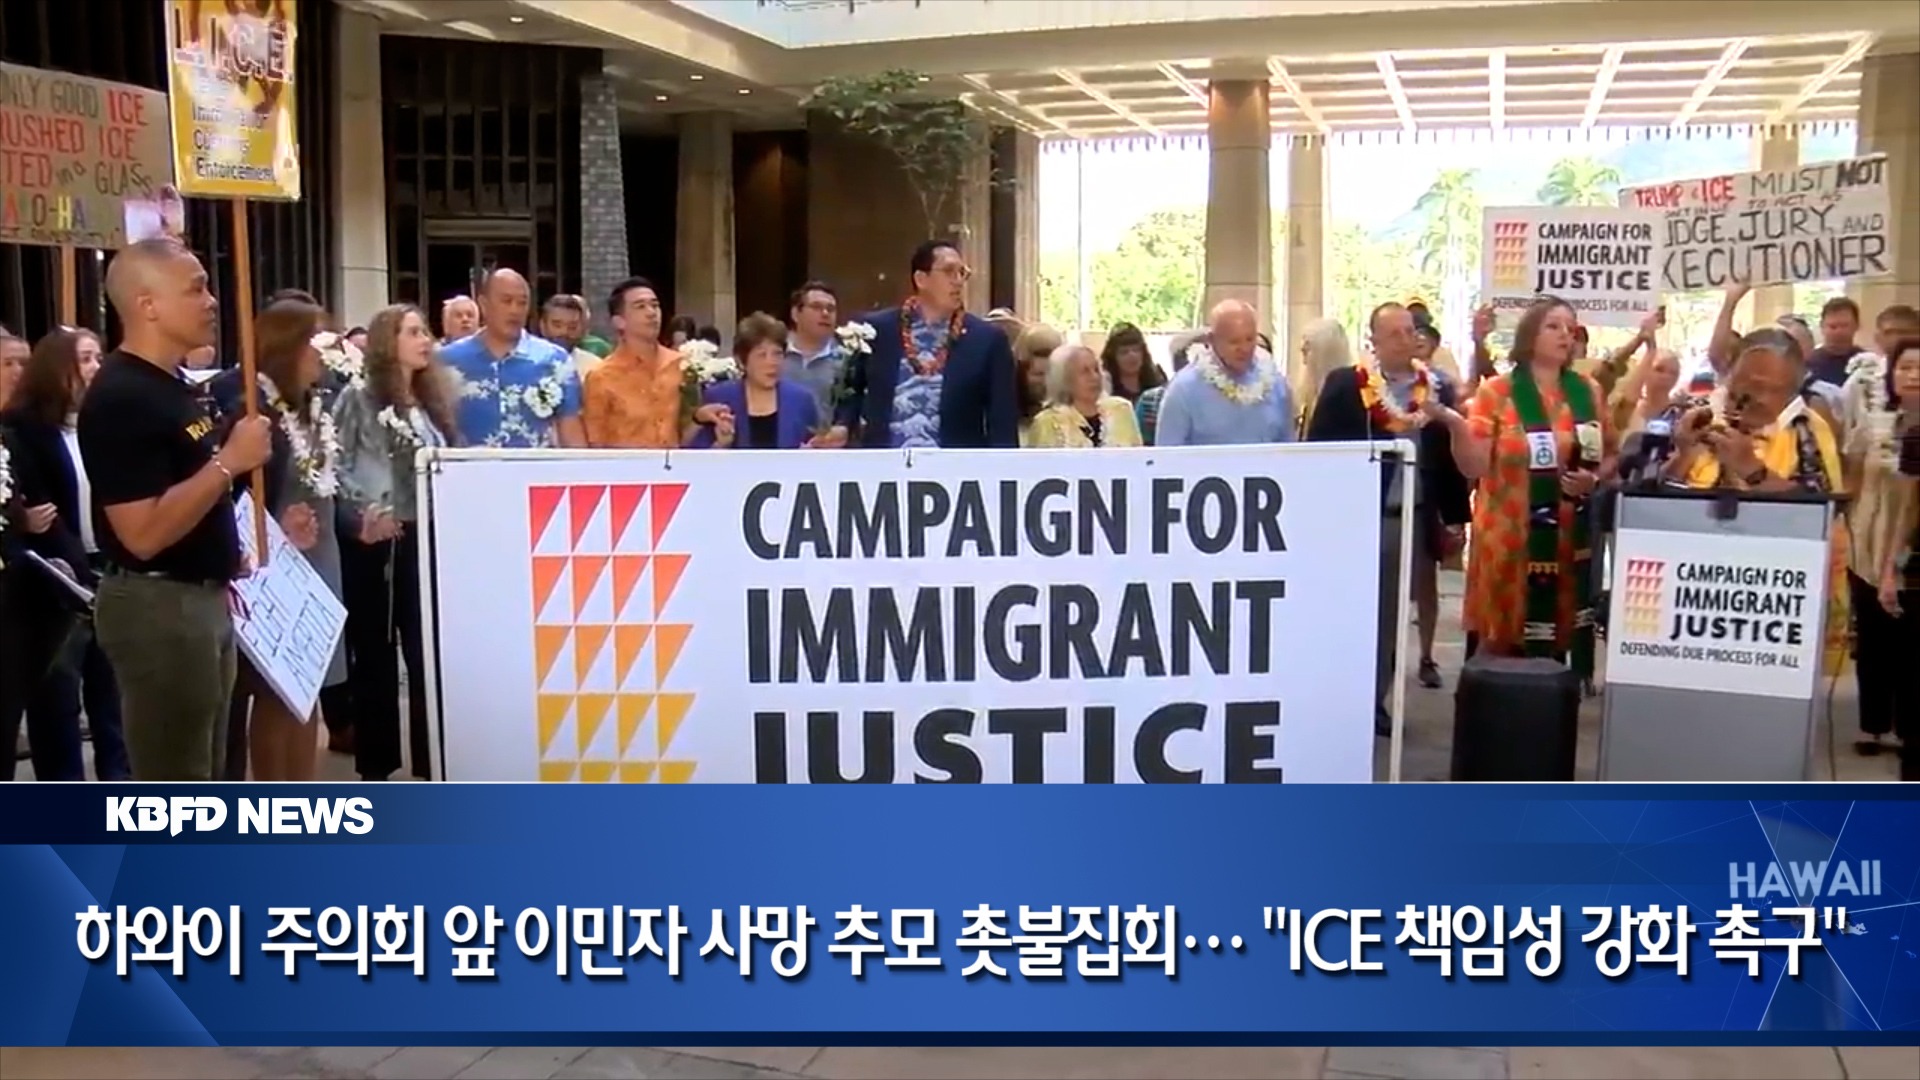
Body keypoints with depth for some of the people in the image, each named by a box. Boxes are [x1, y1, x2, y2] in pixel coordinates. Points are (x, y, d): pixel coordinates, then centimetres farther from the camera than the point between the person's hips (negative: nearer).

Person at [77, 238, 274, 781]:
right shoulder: (120, 398, -18)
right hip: (157, 606, -10)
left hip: (204, 598, 10)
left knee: (202, 778, 18)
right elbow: (144, 533, -26)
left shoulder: (175, 387, 12)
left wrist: (230, 558, 14)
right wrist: (228, 462, -24)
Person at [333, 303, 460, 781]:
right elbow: (336, 464, -8)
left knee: (428, 650, 5)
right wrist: (365, 509, -18)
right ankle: (376, 765, 14)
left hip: (425, 539, 5)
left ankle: (431, 760, 13)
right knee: (374, 653, 5)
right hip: (373, 541, -5)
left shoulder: (433, 400, 14)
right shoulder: (358, 398, -2)